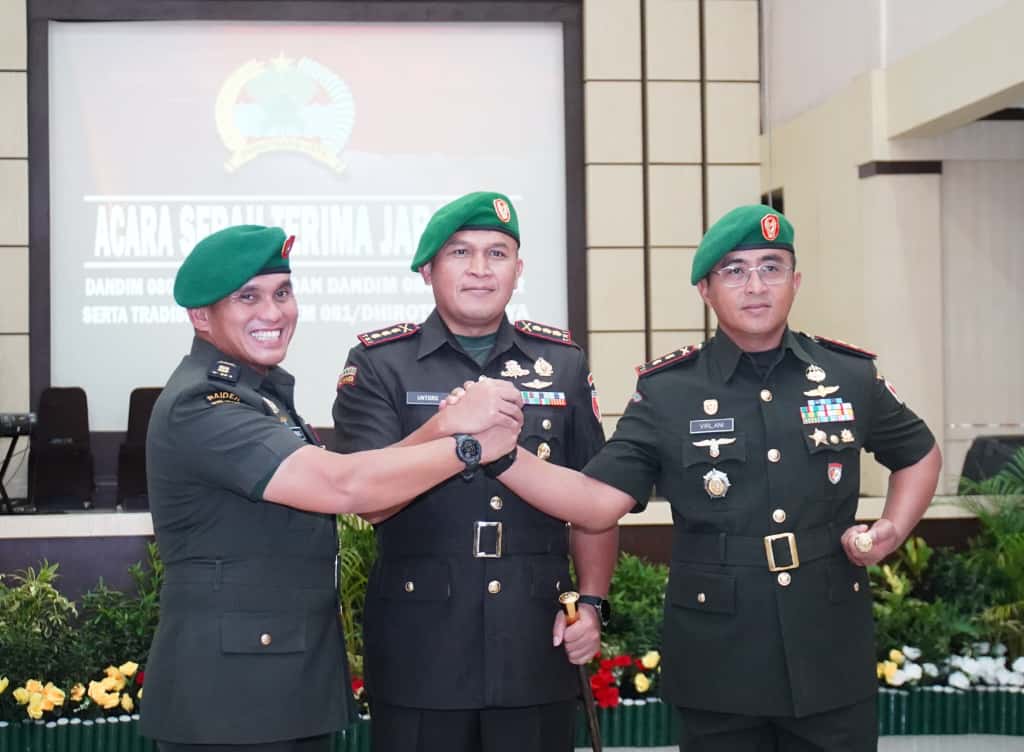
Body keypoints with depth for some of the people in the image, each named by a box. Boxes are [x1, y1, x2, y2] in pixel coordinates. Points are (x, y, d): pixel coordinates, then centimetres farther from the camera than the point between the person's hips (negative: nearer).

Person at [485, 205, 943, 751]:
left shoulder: (850, 376, 2)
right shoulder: (666, 392, -4)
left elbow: (920, 453, 19)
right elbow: (598, 502, -11)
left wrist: (893, 531, 2)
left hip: (831, 656, 1)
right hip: (716, 666, -1)